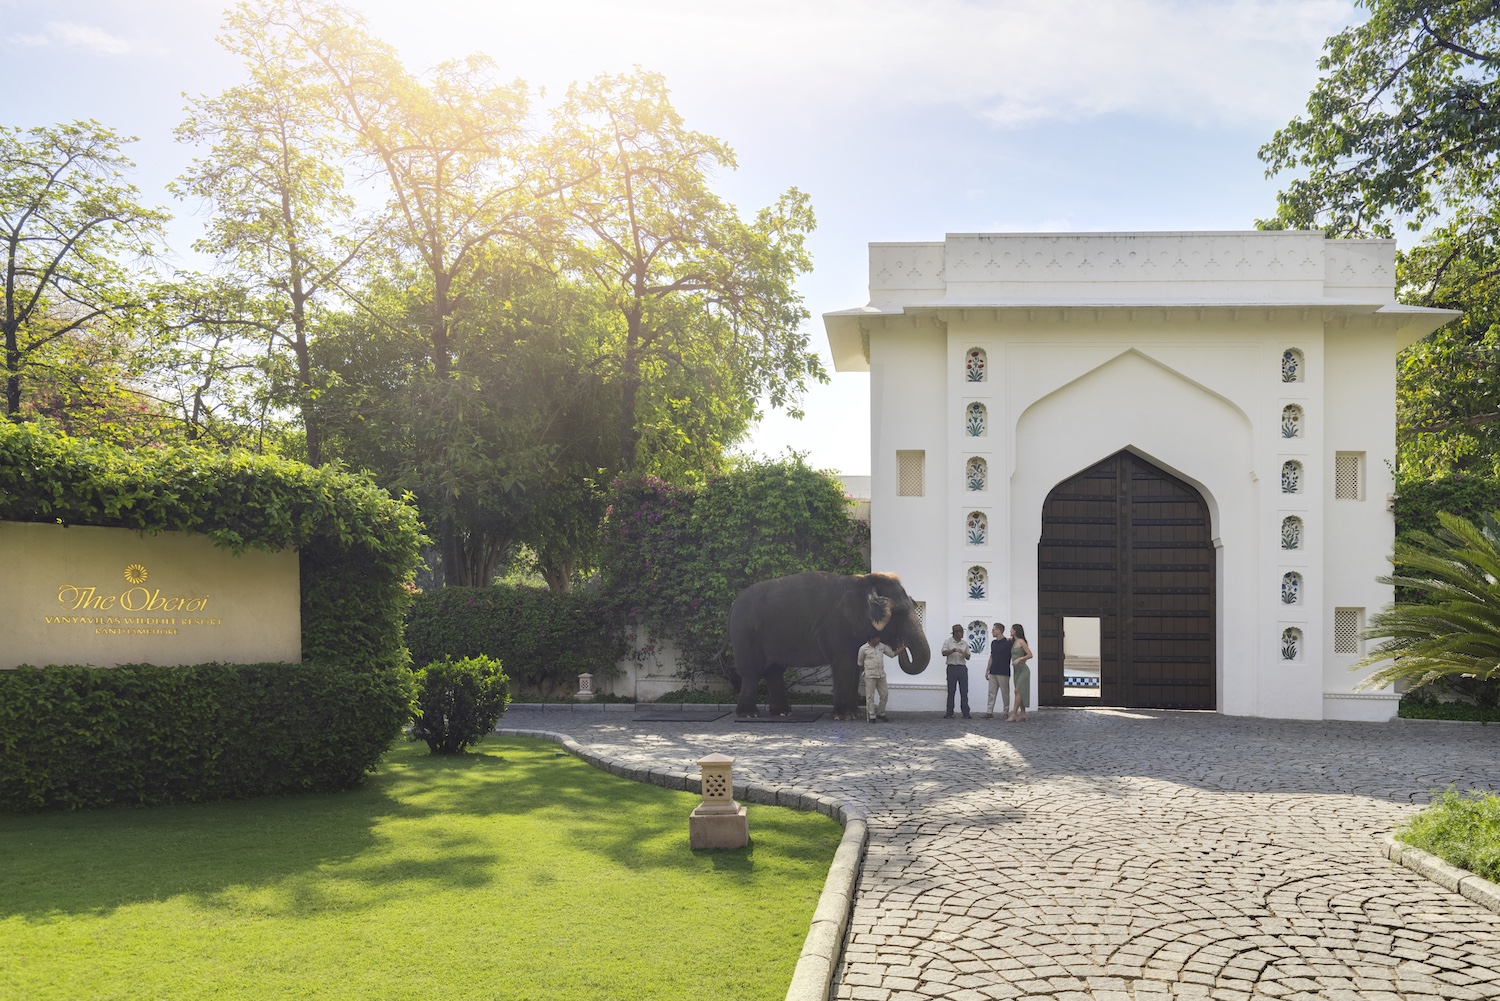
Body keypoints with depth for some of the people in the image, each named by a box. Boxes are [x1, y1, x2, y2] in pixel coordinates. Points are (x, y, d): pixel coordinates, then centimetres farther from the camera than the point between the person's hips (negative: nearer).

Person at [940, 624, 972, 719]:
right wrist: (954, 650, -23)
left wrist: (965, 654, -11)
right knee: (951, 691, 0)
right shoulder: (948, 642, 3)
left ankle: (966, 713, 1)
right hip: (952, 667, -3)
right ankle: (949, 713, 4)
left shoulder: (965, 644, 13)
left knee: (964, 691, -1)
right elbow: (944, 653, -10)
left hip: (962, 668, 3)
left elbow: (968, 657, 12)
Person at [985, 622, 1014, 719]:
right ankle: (989, 712, 2)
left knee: (1005, 693, 1)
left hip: (1003, 673, -6)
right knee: (991, 692, 3)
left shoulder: (1008, 643, -9)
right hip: (993, 672, 6)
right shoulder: (993, 643, 12)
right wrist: (987, 670, 16)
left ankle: (1006, 713, 9)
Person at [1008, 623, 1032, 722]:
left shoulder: (1021, 642, -11)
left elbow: (1030, 655, -12)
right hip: (1016, 670, 8)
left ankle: (1014, 714, -16)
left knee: (1018, 691, -12)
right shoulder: (1013, 642, 12)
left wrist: (1019, 659, -23)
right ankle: (1023, 714, 9)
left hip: (1023, 669, -8)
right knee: (1020, 692, 7)